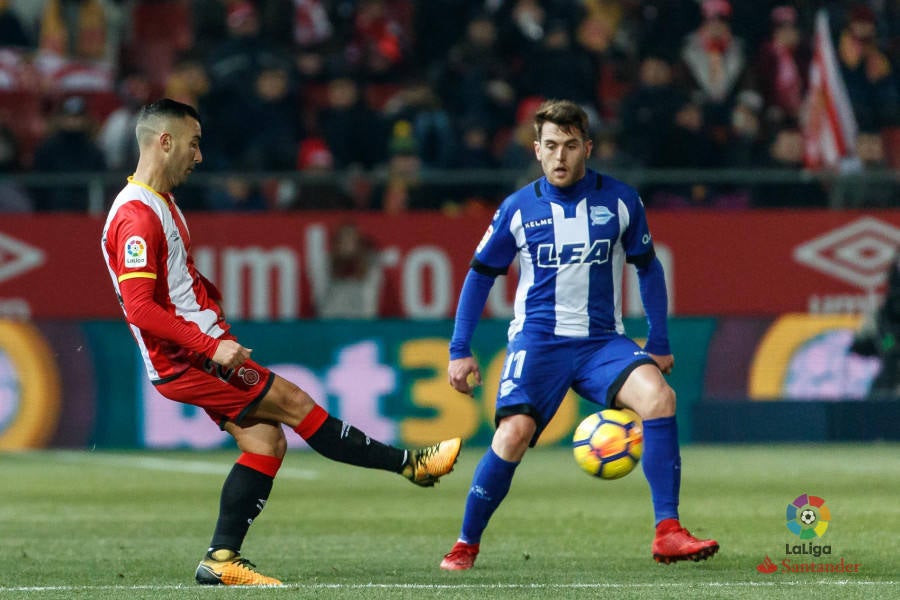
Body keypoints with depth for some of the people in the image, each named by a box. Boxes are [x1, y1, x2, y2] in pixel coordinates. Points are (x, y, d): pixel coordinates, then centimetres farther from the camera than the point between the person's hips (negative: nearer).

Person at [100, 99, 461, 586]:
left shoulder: (160, 203, 16)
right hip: (186, 362, -10)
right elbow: (140, 308, -25)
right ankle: (410, 464, -1)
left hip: (202, 351, 10)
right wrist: (210, 345, -25)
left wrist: (217, 327, 15)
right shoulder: (136, 216, -18)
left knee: (265, 440, 3)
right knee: (294, 403, -7)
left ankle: (222, 558, 5)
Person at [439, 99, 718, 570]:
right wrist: (459, 351, 3)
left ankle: (668, 534, -23)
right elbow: (480, 276, 9)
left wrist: (659, 344, 11)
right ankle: (466, 545, -2)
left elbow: (648, 268, 13)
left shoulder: (620, 201, 1)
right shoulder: (519, 209, -1)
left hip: (602, 341, 1)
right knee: (514, 433, -22)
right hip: (538, 340, -1)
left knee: (658, 396, -26)